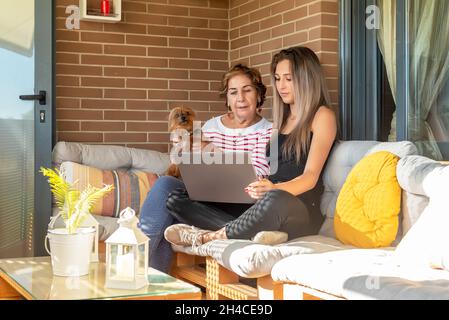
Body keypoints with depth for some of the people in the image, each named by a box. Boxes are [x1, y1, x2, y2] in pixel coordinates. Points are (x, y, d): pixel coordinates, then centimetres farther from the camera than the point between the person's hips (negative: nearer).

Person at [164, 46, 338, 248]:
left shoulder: (322, 116, 4)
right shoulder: (281, 120, 26)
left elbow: (311, 177, -8)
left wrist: (274, 189, -28)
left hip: (301, 211, -7)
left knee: (276, 200, -44)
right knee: (176, 200, -4)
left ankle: (211, 235, -21)